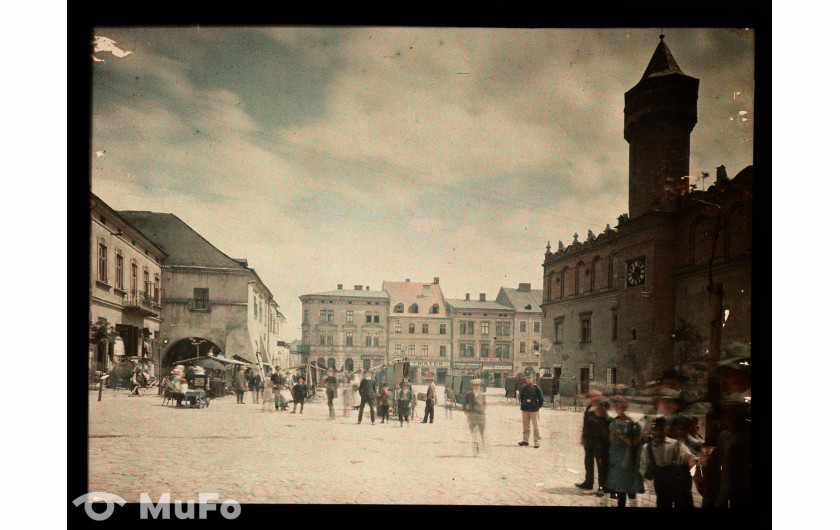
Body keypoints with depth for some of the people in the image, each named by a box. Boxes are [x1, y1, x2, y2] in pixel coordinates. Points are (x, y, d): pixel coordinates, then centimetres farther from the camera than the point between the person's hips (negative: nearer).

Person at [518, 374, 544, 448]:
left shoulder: (536, 388, -3)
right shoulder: (523, 388, 9)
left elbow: (541, 400, 2)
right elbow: (521, 397, 23)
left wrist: (537, 406, -1)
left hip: (534, 410, -4)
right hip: (525, 410, 4)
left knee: (536, 426, -3)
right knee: (525, 426, 11)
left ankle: (536, 442, 0)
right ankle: (525, 440, 21)